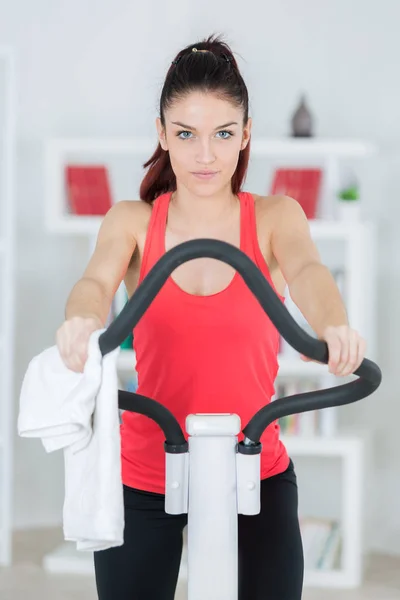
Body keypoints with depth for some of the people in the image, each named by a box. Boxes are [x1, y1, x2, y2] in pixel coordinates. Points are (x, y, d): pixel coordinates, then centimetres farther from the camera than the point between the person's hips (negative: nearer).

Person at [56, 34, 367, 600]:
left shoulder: (274, 217, -2)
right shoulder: (133, 222, -1)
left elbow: (309, 271, -22)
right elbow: (97, 281, -21)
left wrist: (334, 327, -47)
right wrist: (82, 321, -47)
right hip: (143, 482, 1)